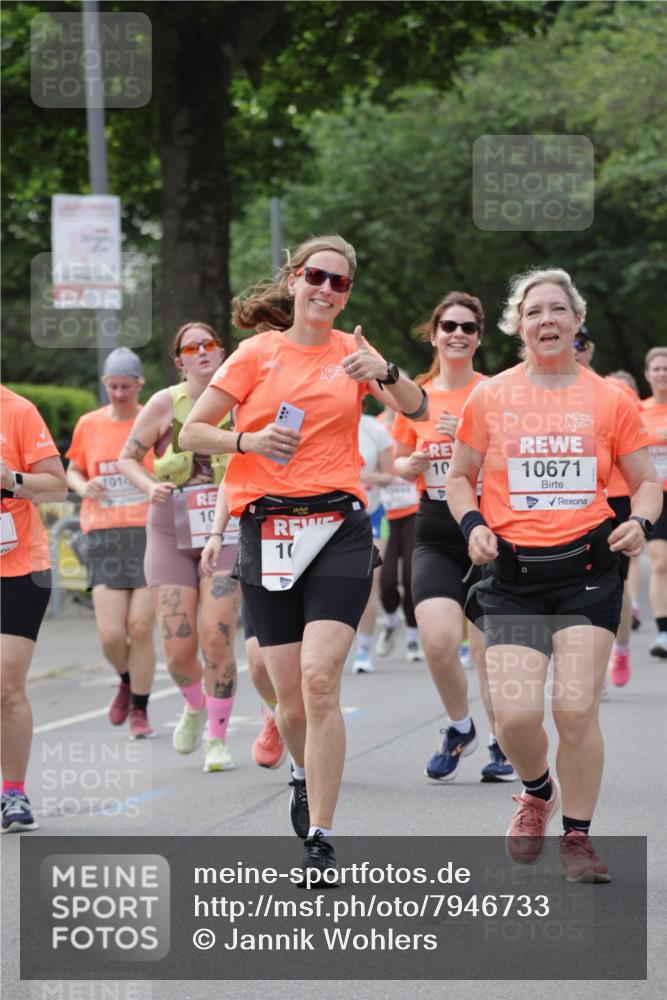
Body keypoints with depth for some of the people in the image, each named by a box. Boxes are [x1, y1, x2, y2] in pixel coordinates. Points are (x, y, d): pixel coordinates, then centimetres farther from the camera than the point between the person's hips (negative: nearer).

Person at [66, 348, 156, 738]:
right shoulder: (89, 425, 8)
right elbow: (73, 471, 21)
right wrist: (83, 487, -2)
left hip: (150, 533, -2)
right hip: (104, 536, 2)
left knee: (141, 628, -5)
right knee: (111, 634, -7)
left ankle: (140, 712, 11)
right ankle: (127, 681, 26)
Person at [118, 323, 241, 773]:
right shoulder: (165, 403, -2)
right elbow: (127, 458, 5)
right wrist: (150, 486, -14)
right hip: (171, 536, 0)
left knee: (216, 638, -12)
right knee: (178, 648, -4)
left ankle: (218, 736, 4)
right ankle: (194, 706, 29)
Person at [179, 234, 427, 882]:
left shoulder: (350, 352, 9)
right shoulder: (258, 353, 5)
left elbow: (418, 411, 3)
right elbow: (191, 432, 6)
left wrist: (385, 374, -15)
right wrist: (247, 441, -12)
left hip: (339, 529, 0)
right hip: (267, 531, 0)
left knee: (319, 678, -16)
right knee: (291, 698, 2)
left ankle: (320, 838, -12)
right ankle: (304, 773, 38)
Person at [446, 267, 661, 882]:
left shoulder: (610, 400, 4)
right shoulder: (489, 399, 5)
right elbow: (460, 477, 15)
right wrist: (473, 523, -4)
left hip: (587, 570, 0)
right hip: (512, 574, 1)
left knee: (575, 709, -10)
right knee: (515, 714, -11)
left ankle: (578, 838, 9)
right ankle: (538, 793, 23)